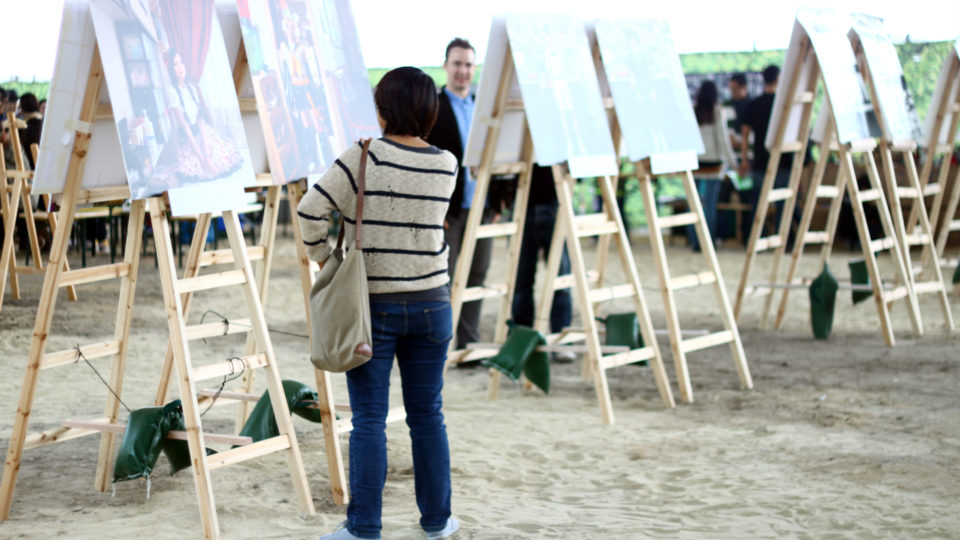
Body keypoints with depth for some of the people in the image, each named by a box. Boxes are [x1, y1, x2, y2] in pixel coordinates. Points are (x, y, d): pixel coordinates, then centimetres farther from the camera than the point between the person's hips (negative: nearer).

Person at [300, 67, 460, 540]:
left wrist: (324, 257, 0)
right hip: (431, 303, 3)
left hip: (372, 306, -3)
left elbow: (311, 210, -14)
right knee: (427, 415, 14)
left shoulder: (364, 157, -12)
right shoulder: (446, 165, -1)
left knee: (369, 420, 2)